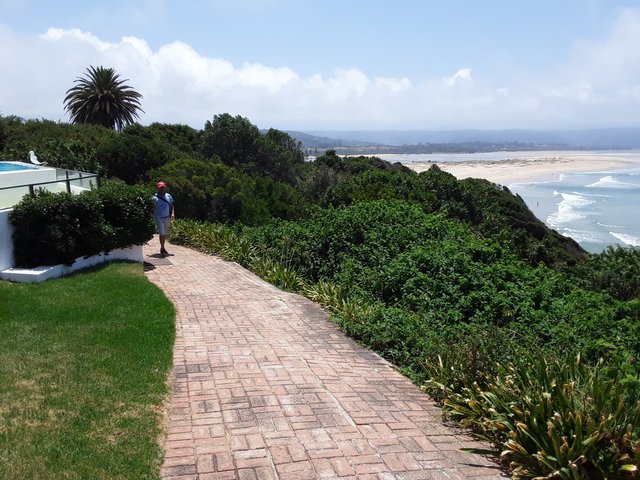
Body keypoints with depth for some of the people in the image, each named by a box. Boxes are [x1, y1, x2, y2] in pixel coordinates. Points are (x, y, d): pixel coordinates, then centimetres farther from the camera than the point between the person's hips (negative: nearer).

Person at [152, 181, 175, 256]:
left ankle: (162, 248, 27)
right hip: (159, 218, -5)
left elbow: (171, 205, 13)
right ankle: (162, 249, -5)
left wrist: (172, 213, -3)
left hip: (167, 218, 5)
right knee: (162, 233, -11)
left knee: (165, 233, 13)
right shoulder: (155, 197, -8)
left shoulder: (168, 196, 7)